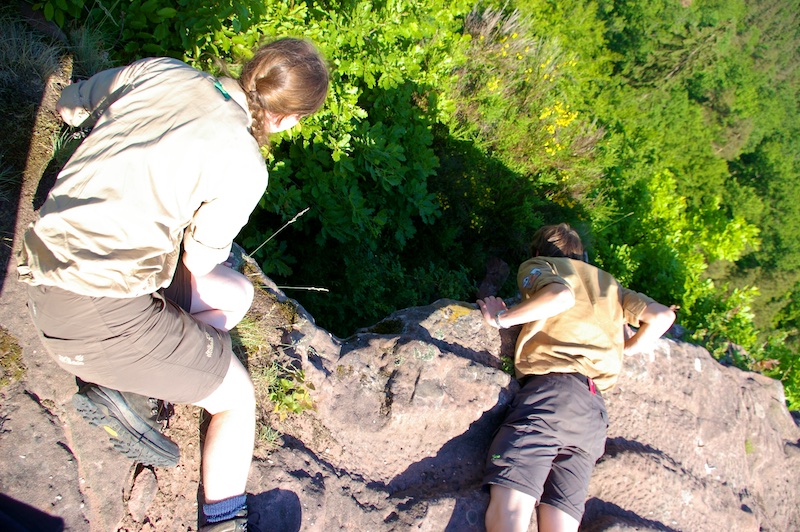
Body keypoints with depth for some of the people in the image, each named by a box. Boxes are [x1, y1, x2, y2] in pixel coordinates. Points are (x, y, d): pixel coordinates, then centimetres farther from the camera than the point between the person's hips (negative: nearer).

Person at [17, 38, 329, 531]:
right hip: (98, 312, -7)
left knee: (235, 294, 18)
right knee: (236, 396, 8)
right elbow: (200, 261, -3)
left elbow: (69, 105, 18)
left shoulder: (159, 70, 2)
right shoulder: (243, 166, -15)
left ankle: (115, 384, 9)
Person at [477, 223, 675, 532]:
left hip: (551, 388, -6)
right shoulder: (608, 283, 31)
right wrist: (622, 350, 32)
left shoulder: (537, 265, 14)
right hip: (594, 408, 6)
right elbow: (663, 316, 20)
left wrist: (501, 318, 2)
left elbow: (562, 295, -10)